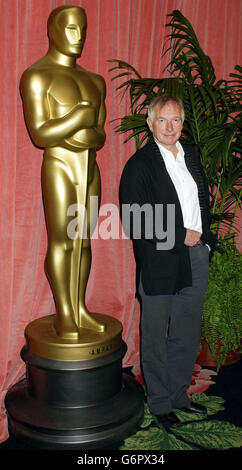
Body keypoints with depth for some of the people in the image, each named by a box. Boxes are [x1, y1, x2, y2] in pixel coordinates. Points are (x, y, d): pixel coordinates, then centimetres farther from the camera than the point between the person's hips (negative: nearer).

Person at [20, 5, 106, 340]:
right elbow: (39, 135, -16)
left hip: (89, 170, 7)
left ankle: (79, 309, 18)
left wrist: (75, 132, -12)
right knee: (61, 243, -3)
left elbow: (100, 135, 8)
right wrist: (80, 117, -14)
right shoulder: (36, 76, -7)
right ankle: (63, 316, 8)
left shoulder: (94, 81, 15)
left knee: (83, 240, 8)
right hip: (58, 169, -6)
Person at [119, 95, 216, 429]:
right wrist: (181, 236, -14)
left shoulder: (191, 156, 11)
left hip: (196, 259, 6)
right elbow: (135, 223, -16)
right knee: (156, 338, 9)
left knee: (188, 337, 16)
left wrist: (204, 237, 2)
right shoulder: (140, 164, -10)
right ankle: (160, 404, 28)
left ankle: (179, 394, 36)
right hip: (159, 264, -6)